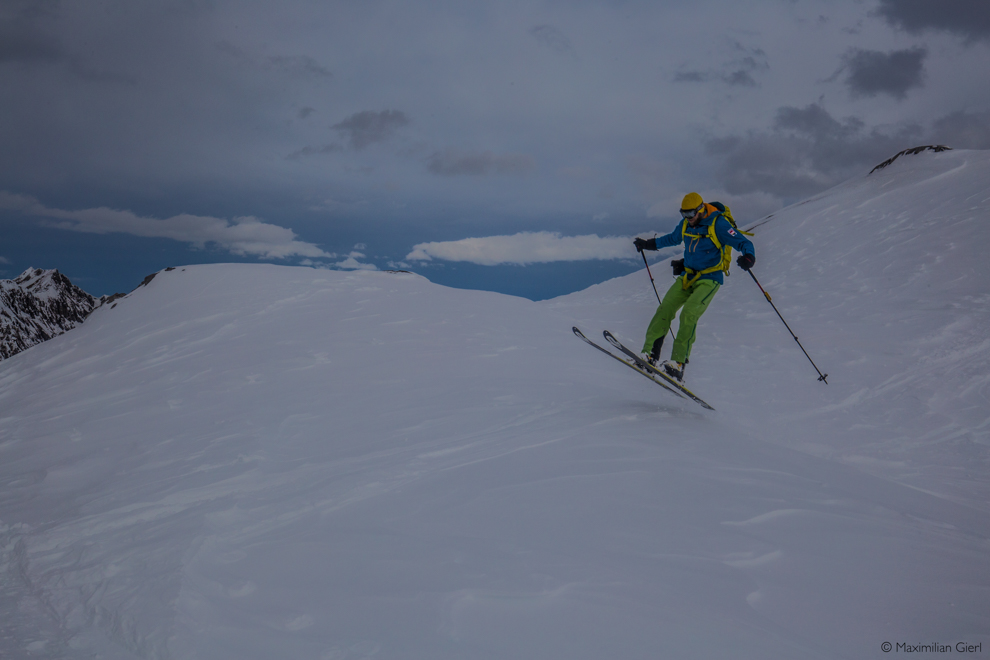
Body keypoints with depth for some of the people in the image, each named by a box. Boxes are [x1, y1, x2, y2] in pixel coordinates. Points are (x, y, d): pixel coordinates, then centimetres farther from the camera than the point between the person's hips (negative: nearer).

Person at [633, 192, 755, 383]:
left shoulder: (718, 225, -14)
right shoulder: (685, 224, 6)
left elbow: (743, 243, -17)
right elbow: (673, 238, 29)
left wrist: (749, 257, -39)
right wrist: (649, 244, 37)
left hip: (709, 279, -6)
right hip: (688, 276, 6)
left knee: (689, 314, -25)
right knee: (665, 309, -11)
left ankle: (678, 363, -25)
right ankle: (649, 354, -9)